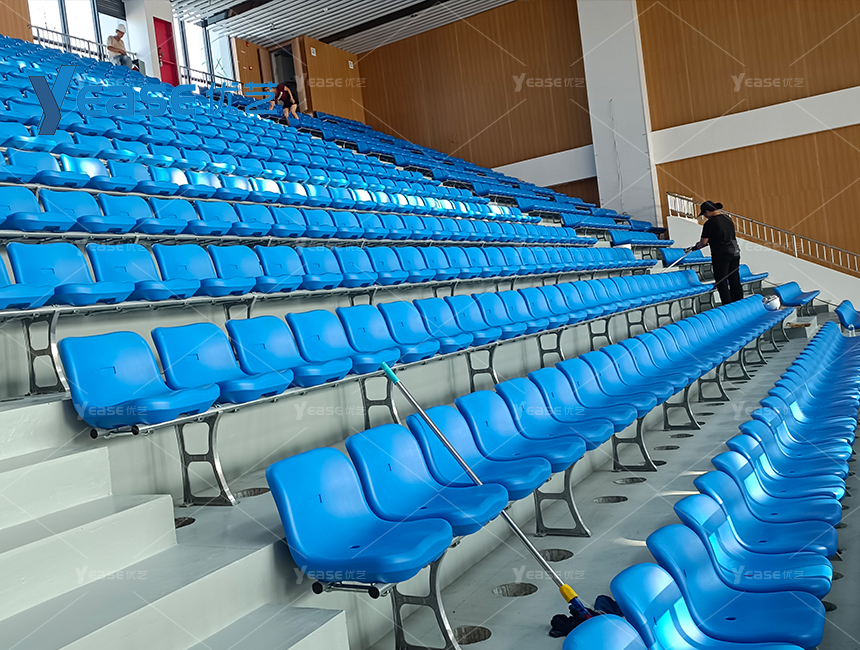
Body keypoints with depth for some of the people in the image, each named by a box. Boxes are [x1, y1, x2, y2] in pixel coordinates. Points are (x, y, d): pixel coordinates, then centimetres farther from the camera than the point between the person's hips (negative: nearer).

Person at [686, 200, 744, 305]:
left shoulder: (710, 223, -13)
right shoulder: (728, 218, 11)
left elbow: (704, 242, -11)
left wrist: (694, 247, 9)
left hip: (721, 255, -8)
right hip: (735, 252, 8)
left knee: (721, 283, -1)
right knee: (735, 281, 13)